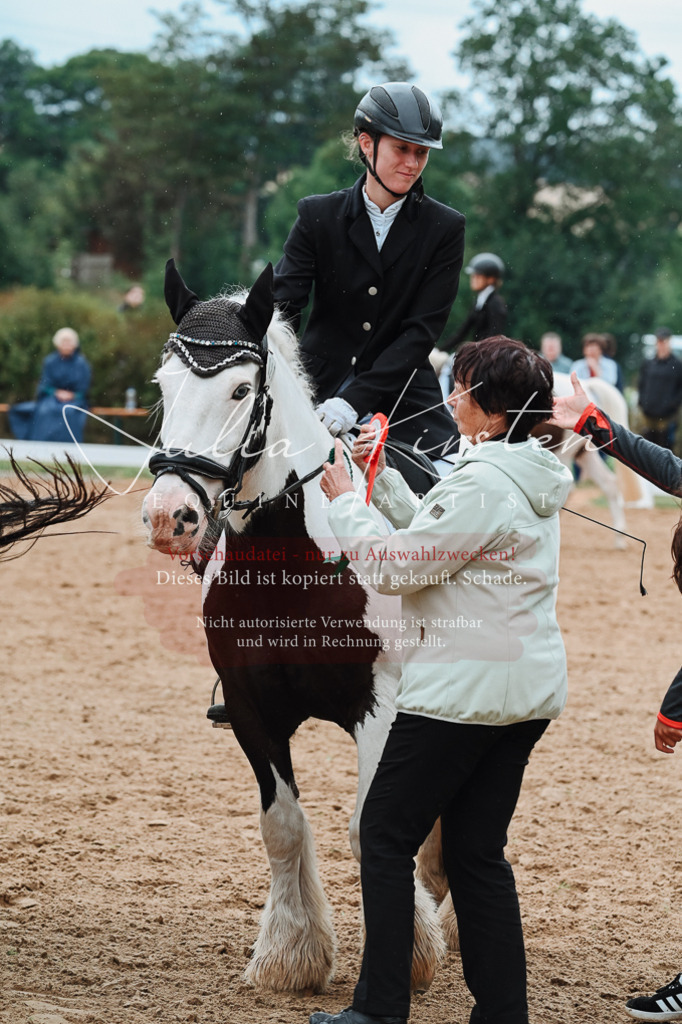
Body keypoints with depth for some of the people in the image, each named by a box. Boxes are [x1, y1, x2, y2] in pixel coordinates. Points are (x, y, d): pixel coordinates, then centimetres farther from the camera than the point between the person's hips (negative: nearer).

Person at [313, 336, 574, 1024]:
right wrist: (381, 475, 15)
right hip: (528, 688, 9)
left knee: (386, 836, 2)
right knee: (476, 852, 14)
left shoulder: (480, 484, -19)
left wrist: (344, 501, -3)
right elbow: (431, 533, 22)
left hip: (464, 692, -9)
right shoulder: (532, 479, 11)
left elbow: (393, 566, -16)